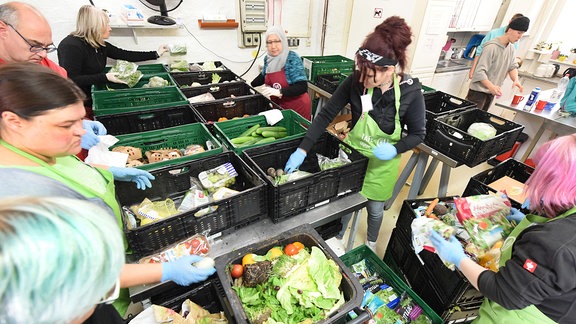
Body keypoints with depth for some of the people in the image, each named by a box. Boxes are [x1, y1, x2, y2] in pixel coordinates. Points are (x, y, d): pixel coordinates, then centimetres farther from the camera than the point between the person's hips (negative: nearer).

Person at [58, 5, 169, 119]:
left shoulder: (99, 44, 6)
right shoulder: (71, 46, -18)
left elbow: (125, 55, 9)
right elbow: (71, 80, -23)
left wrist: (155, 54, 10)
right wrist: (104, 78, -30)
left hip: (95, 96, 8)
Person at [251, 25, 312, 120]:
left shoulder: (292, 59, -17)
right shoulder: (268, 59, 0)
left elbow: (302, 87, -25)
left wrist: (279, 92, -34)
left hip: (297, 108, -5)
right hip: (279, 106, 5)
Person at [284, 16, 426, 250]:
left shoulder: (410, 92, -22)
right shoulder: (355, 81, -21)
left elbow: (418, 134, -10)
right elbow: (326, 114, -17)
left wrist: (395, 149, -30)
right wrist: (303, 149, -24)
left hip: (382, 161, 0)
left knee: (375, 208, 19)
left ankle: (371, 242, 52)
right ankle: (337, 238, 47)